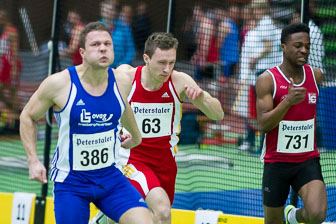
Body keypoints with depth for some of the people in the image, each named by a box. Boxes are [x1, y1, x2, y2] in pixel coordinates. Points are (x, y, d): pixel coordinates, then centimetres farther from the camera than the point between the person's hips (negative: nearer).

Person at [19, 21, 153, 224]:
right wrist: (33, 161, -7)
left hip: (109, 176, 3)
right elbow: (28, 117, 1)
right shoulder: (59, 83, -15)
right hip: (70, 182, -3)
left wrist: (135, 135, 35)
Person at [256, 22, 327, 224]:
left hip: (308, 161, 2)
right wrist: (288, 101, -31)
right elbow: (264, 124, -20)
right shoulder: (267, 80, -11)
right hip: (276, 162, -2)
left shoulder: (316, 75, 1)